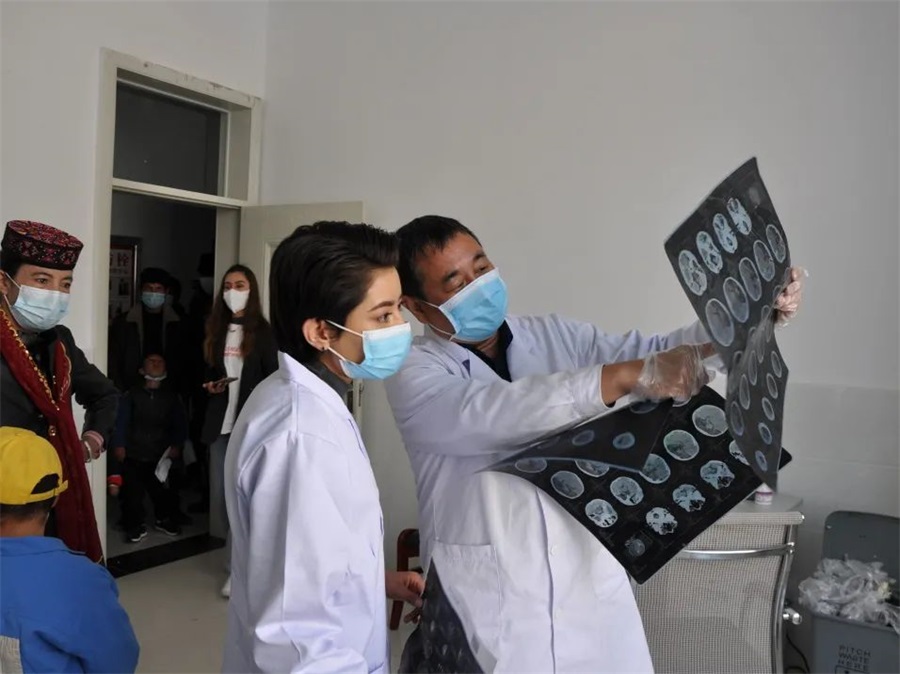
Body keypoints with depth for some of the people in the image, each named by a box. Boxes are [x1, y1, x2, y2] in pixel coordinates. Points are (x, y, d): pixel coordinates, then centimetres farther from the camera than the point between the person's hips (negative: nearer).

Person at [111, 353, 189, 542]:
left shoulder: (172, 397, 12)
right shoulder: (132, 395, 8)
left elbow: (180, 424, 8)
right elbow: (122, 421, 1)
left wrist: (176, 446, -5)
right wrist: (119, 445, -10)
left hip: (162, 454, 1)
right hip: (134, 454, -1)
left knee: (164, 491, 1)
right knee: (132, 491, -7)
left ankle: (165, 520, 23)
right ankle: (136, 526, 9)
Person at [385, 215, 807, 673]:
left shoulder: (555, 336, 4)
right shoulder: (414, 374, -11)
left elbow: (655, 354, 4)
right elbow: (495, 412, -28)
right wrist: (624, 377, -35)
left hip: (591, 583, 4)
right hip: (489, 605, -4)